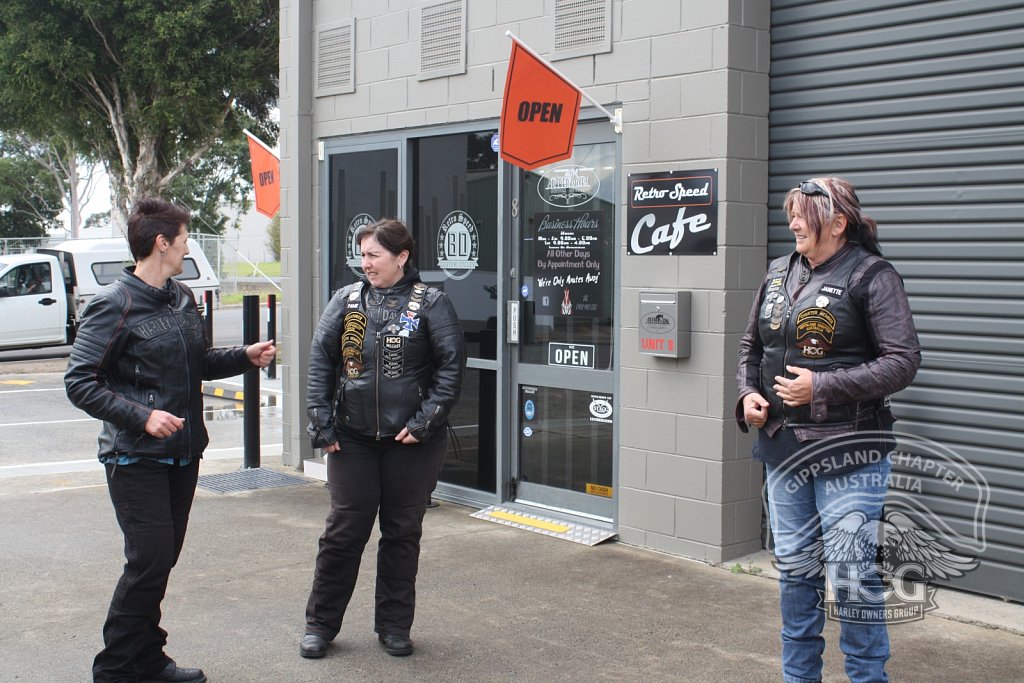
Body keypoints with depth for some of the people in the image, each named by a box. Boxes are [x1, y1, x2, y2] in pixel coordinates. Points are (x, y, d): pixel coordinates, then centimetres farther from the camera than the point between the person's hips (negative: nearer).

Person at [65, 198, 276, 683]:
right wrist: (142, 415, -25)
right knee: (149, 561, -8)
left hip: (183, 452, 7)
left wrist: (245, 357, 5)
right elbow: (80, 383, -15)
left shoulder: (183, 299, 11)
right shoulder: (114, 306, -12)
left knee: (163, 557, 13)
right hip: (136, 457, -7)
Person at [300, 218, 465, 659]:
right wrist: (322, 423, -3)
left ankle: (394, 626, 24)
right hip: (352, 438, 2)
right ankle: (320, 624, 19)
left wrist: (425, 421, -12)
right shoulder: (347, 300, 5)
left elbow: (452, 365, -5)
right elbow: (320, 359, 4)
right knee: (343, 531, 5)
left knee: (403, 533, 10)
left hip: (412, 442, -1)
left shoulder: (430, 303, -3)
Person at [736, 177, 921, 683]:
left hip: (848, 451, -6)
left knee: (851, 573, -4)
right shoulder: (779, 274, 10)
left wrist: (822, 387, -19)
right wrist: (748, 393, -1)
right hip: (783, 446, 6)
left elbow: (903, 361, -14)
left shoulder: (871, 276, -8)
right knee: (794, 568, 15)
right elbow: (750, 347, 19)